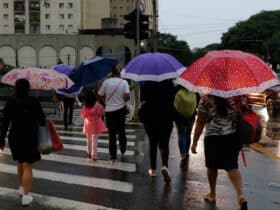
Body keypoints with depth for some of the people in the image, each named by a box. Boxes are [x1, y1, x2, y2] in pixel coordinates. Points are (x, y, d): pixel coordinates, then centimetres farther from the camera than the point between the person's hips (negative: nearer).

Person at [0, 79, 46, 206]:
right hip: (30, 137, -3)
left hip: (14, 137, 3)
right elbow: (42, 119, -8)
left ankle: (22, 187, 39)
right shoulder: (33, 102, -10)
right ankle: (25, 196, -5)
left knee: (20, 162, 23)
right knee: (27, 166, -1)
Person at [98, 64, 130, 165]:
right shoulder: (124, 82, -6)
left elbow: (100, 95, -2)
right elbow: (127, 95, -18)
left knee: (112, 134, 4)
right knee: (121, 131, 20)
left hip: (109, 110, 0)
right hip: (121, 110, 0)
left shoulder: (106, 82, -4)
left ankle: (113, 157, 4)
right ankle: (123, 150, 34)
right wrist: (123, 101, 3)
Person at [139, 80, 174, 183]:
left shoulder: (146, 83, -6)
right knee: (164, 144, 6)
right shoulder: (169, 82, -6)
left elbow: (142, 99, -3)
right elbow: (173, 98, -4)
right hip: (166, 117, 0)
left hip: (150, 117, 0)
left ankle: (153, 169, 19)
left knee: (152, 143, 13)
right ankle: (164, 165, -17)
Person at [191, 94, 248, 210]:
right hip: (233, 137, 2)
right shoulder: (236, 96, 1)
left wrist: (194, 142, 0)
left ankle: (212, 195, 29)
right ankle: (240, 195, -12)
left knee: (212, 166, 15)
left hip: (212, 138, -2)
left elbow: (200, 122, -6)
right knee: (232, 166, 7)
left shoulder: (206, 98, -7)